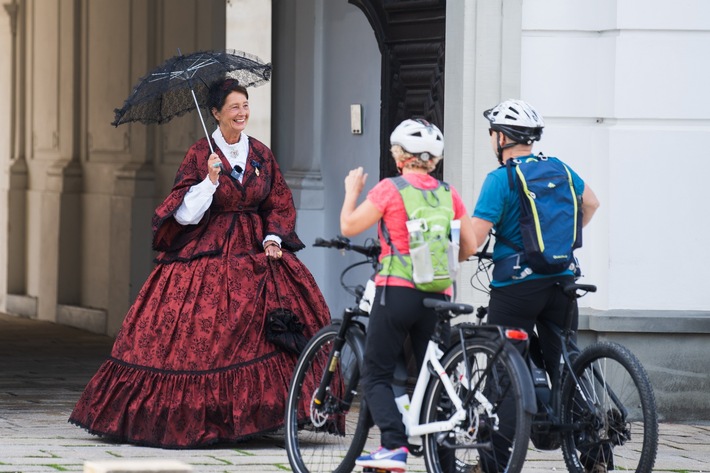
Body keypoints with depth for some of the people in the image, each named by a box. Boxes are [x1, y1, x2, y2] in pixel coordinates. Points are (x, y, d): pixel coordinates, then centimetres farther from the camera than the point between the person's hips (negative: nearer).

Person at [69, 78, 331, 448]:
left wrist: (274, 239, -1)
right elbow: (186, 211, -6)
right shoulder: (200, 154, -2)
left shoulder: (261, 155, 9)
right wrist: (210, 179, -18)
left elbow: (279, 205, 14)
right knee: (200, 334, -9)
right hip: (207, 253, -3)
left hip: (254, 252, 3)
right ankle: (189, 417, 0)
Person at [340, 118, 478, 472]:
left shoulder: (390, 190, -7)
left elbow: (348, 227, -3)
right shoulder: (449, 194, 5)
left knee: (377, 376, 4)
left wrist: (352, 191, 13)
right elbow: (469, 246, 6)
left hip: (397, 292, -4)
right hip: (437, 296, 4)